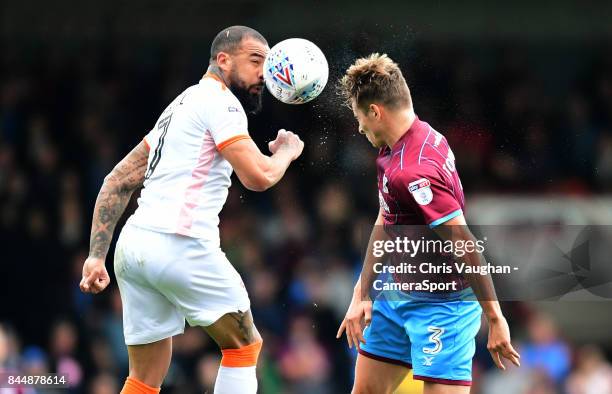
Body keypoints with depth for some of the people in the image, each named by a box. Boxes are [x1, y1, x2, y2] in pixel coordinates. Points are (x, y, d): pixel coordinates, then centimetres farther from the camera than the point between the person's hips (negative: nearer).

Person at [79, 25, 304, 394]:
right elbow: (259, 177, -13)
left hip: (133, 244, 8)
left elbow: (118, 183, 23)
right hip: (180, 246, -8)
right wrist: (286, 152, 9)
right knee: (245, 347, 8)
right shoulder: (219, 101, -4)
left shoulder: (182, 105, 25)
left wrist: (97, 255, 17)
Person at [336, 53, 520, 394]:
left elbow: (465, 246, -29)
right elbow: (385, 225, 12)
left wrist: (495, 318, -25)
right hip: (398, 298, 10)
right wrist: (362, 294, 11)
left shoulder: (412, 171, -29)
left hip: (440, 305, -10)